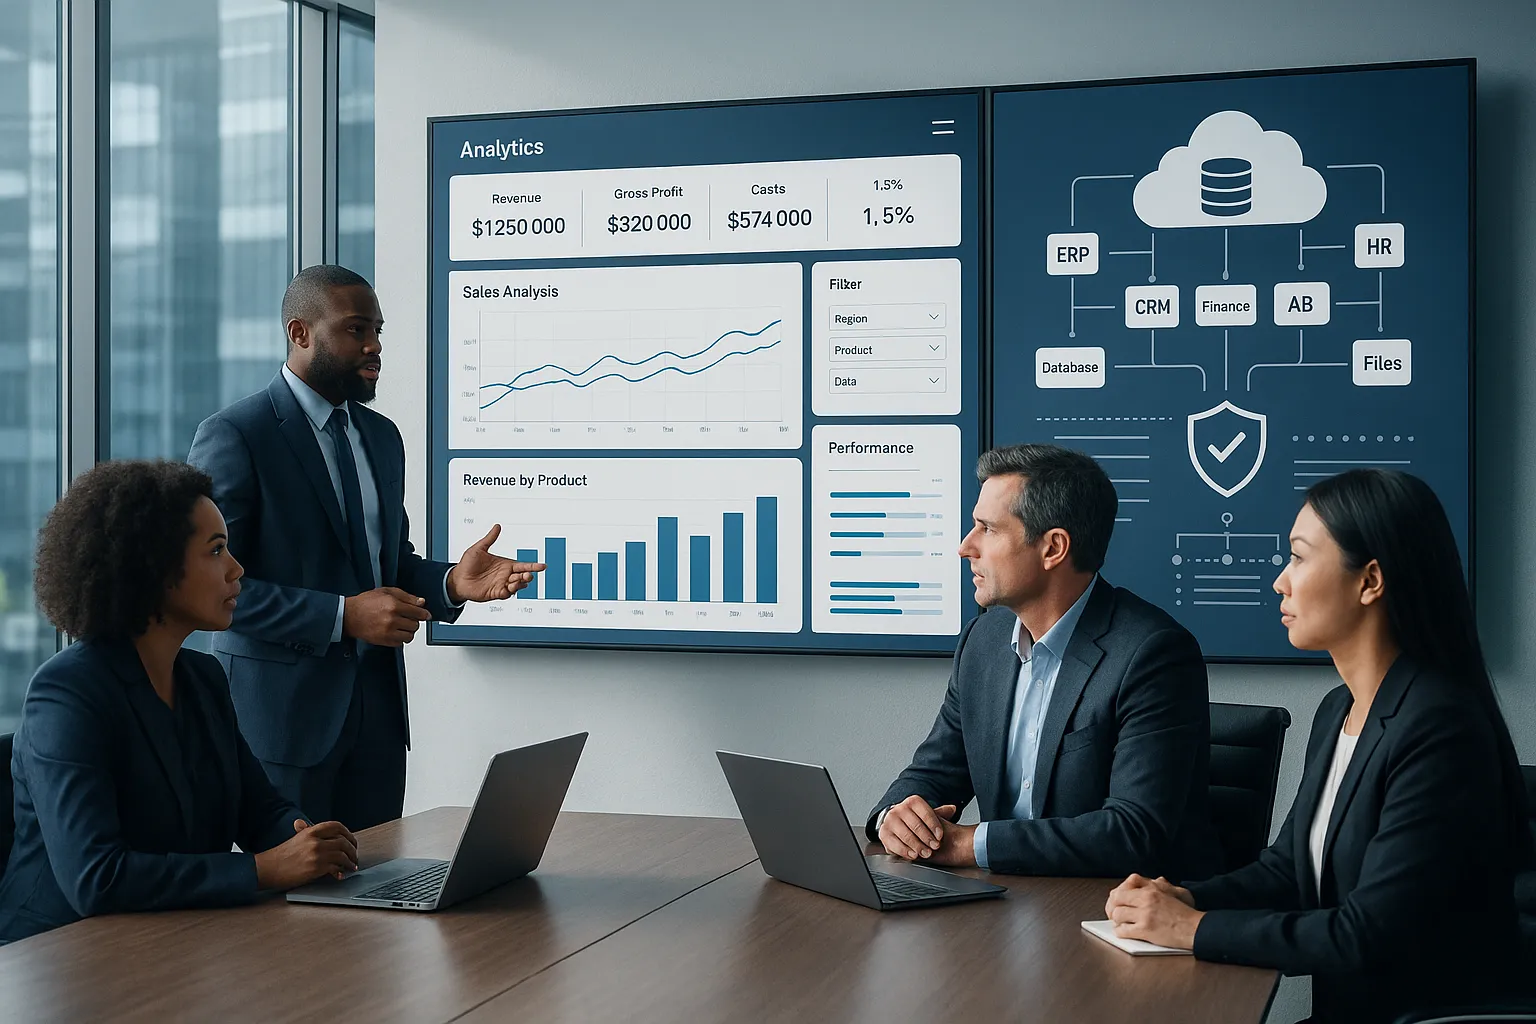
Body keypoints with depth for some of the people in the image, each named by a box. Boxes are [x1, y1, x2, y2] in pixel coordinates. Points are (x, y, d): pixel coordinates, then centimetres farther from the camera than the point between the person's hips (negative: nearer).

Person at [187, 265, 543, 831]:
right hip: (282, 708, -6)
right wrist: (342, 616, -21)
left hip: (378, 705, 6)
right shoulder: (234, 436, -9)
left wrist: (451, 581, -1)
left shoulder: (383, 436, 14)